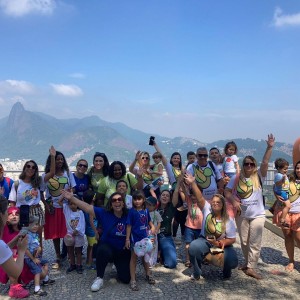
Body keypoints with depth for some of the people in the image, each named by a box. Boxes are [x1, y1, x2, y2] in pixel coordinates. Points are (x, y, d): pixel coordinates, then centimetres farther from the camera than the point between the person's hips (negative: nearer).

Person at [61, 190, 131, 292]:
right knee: (103, 251, -38)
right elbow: (88, 208, -20)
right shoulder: (105, 213, -14)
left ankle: (118, 266, 33)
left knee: (126, 279, -3)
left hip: (124, 252, 1)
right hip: (107, 246, -1)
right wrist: (72, 198, -27)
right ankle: (99, 279, -15)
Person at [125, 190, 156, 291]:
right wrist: (127, 239, -13)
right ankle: (133, 280, 10)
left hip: (145, 237, 5)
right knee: (134, 257, 3)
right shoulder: (132, 211, -14)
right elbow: (129, 226, -12)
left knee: (145, 256, 20)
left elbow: (149, 221, 14)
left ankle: (148, 274, 38)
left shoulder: (146, 210, -1)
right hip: (135, 238, -5)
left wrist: (152, 227, -6)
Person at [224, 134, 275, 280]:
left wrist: (269, 147, -27)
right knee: (244, 242, 15)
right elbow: (227, 191, -2)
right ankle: (248, 263, 33)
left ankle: (250, 267, 6)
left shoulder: (258, 176, -5)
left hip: (257, 215, -2)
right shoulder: (236, 178, -2)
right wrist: (233, 200, -20)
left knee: (255, 243, -1)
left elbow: (265, 163, -18)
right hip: (241, 215, 2)